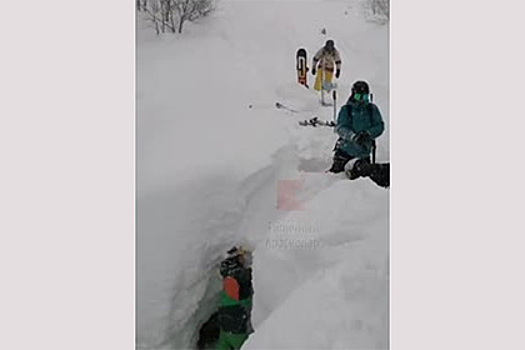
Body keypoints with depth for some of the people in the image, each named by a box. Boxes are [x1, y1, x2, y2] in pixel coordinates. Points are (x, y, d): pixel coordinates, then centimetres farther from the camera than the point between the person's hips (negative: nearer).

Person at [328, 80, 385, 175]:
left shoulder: (372, 109, 0)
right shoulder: (346, 109, -6)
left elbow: (379, 126, -3)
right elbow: (340, 127, -15)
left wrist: (368, 134, -23)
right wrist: (353, 136, -32)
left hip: (364, 150, 1)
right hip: (345, 148, -1)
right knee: (335, 171, 3)